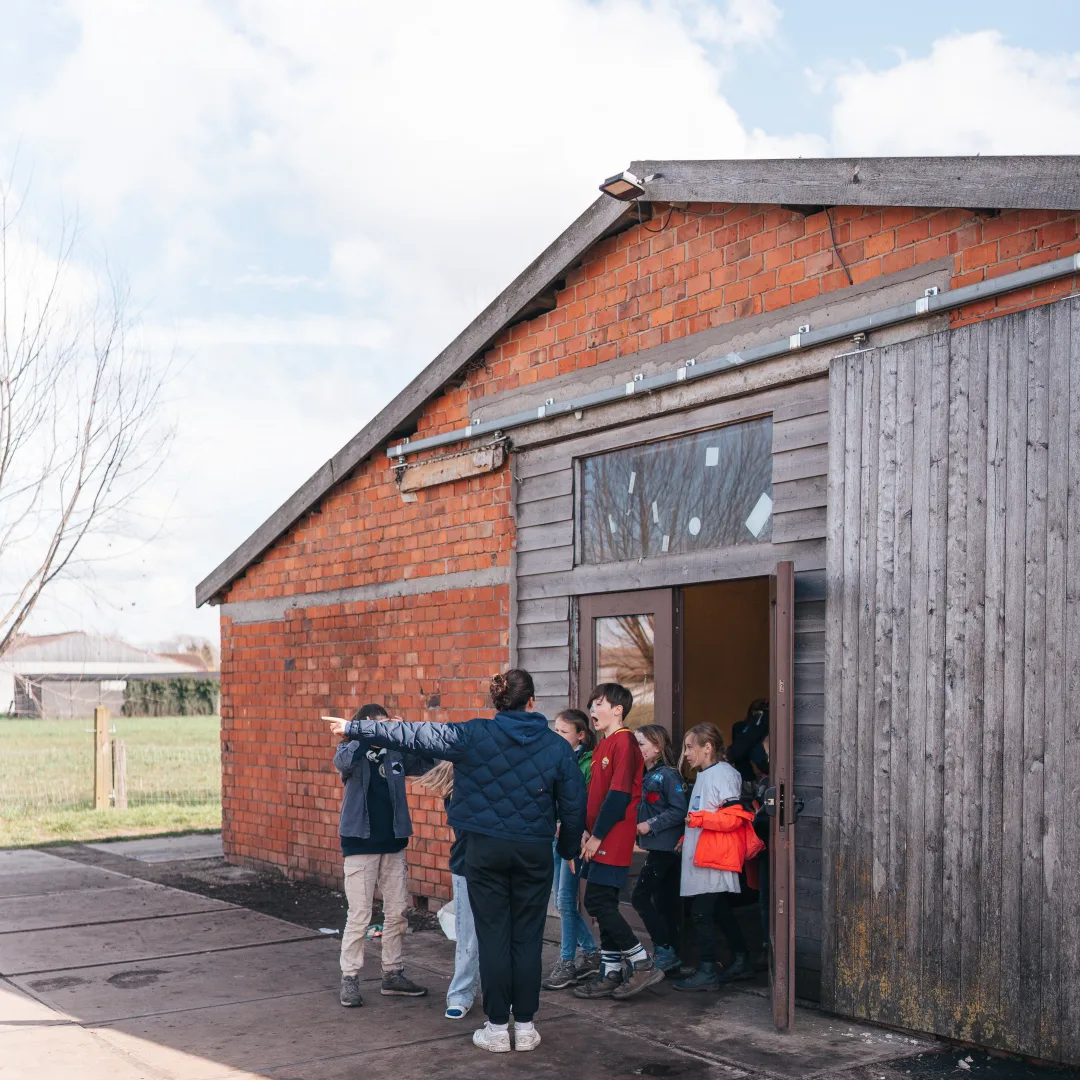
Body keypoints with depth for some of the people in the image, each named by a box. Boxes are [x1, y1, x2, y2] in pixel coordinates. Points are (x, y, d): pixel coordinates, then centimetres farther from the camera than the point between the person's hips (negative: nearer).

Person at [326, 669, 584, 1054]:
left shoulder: (474, 735, -6)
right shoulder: (558, 746, -2)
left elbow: (410, 735, -4)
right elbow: (575, 805, 1)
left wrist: (354, 728, 5)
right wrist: (568, 849, 17)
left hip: (485, 848, -1)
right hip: (535, 850, 1)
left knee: (493, 936, 6)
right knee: (528, 938, 9)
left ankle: (497, 1028, 11)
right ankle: (525, 1027, 14)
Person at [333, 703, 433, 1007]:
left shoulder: (396, 753, 3)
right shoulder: (352, 751, -6)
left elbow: (428, 763, -2)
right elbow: (342, 761, -28)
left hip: (393, 843, 4)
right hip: (360, 843, -4)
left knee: (397, 913, 9)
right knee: (359, 915, -4)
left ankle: (393, 974, 21)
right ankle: (350, 979, 6)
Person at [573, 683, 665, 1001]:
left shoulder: (623, 742, -13)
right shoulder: (603, 745, 16)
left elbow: (618, 793, -19)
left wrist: (597, 835, -17)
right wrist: (588, 832, 11)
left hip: (613, 839, -9)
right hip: (600, 840, 9)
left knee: (597, 902, -10)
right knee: (604, 904, 11)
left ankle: (642, 964, -2)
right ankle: (610, 974, 17)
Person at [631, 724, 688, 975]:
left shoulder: (668, 775, -12)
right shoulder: (644, 775, 13)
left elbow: (679, 810, -18)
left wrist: (650, 826, -18)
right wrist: (636, 825, 2)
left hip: (665, 847, -9)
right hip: (657, 847, 9)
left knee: (640, 897, -10)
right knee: (664, 901, 10)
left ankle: (663, 949, -4)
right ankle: (671, 956, 15)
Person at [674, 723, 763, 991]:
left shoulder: (723, 775, -14)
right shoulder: (705, 776, 17)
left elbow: (735, 817, -21)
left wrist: (699, 819, -25)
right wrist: (688, 837, 18)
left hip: (714, 860, -10)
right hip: (702, 858, 10)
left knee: (701, 913, -8)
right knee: (722, 912, 16)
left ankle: (707, 972, -4)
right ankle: (740, 961, 26)